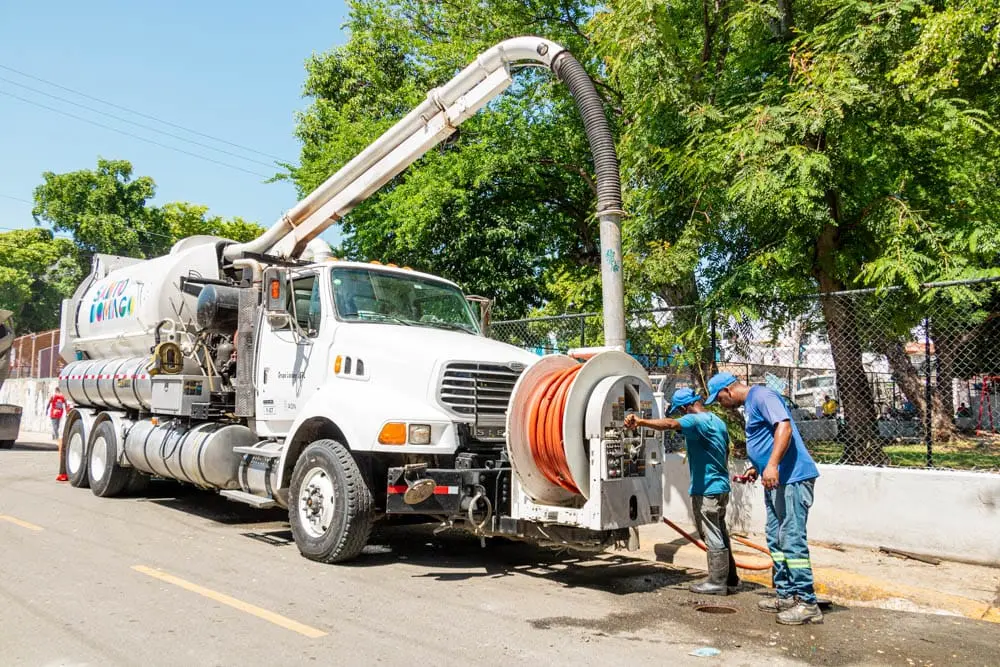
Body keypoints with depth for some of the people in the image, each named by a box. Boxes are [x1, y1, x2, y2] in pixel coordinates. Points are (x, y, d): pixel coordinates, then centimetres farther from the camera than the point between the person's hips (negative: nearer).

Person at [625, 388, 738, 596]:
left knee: (712, 537, -1)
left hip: (706, 489, -9)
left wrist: (640, 422, -49)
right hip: (721, 486, 9)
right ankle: (730, 579, 27)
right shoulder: (718, 421, 12)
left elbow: (671, 424, -36)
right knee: (720, 535, 18)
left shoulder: (695, 420, -17)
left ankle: (717, 582, 7)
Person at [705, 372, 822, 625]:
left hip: (792, 479, -11)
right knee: (776, 540, 14)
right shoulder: (749, 405, 20)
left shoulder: (761, 396, -11)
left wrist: (772, 465, -31)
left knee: (792, 540, -9)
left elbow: (784, 427, -23)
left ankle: (807, 603, -4)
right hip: (776, 481, 11)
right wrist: (756, 468, 20)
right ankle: (786, 596, 21)